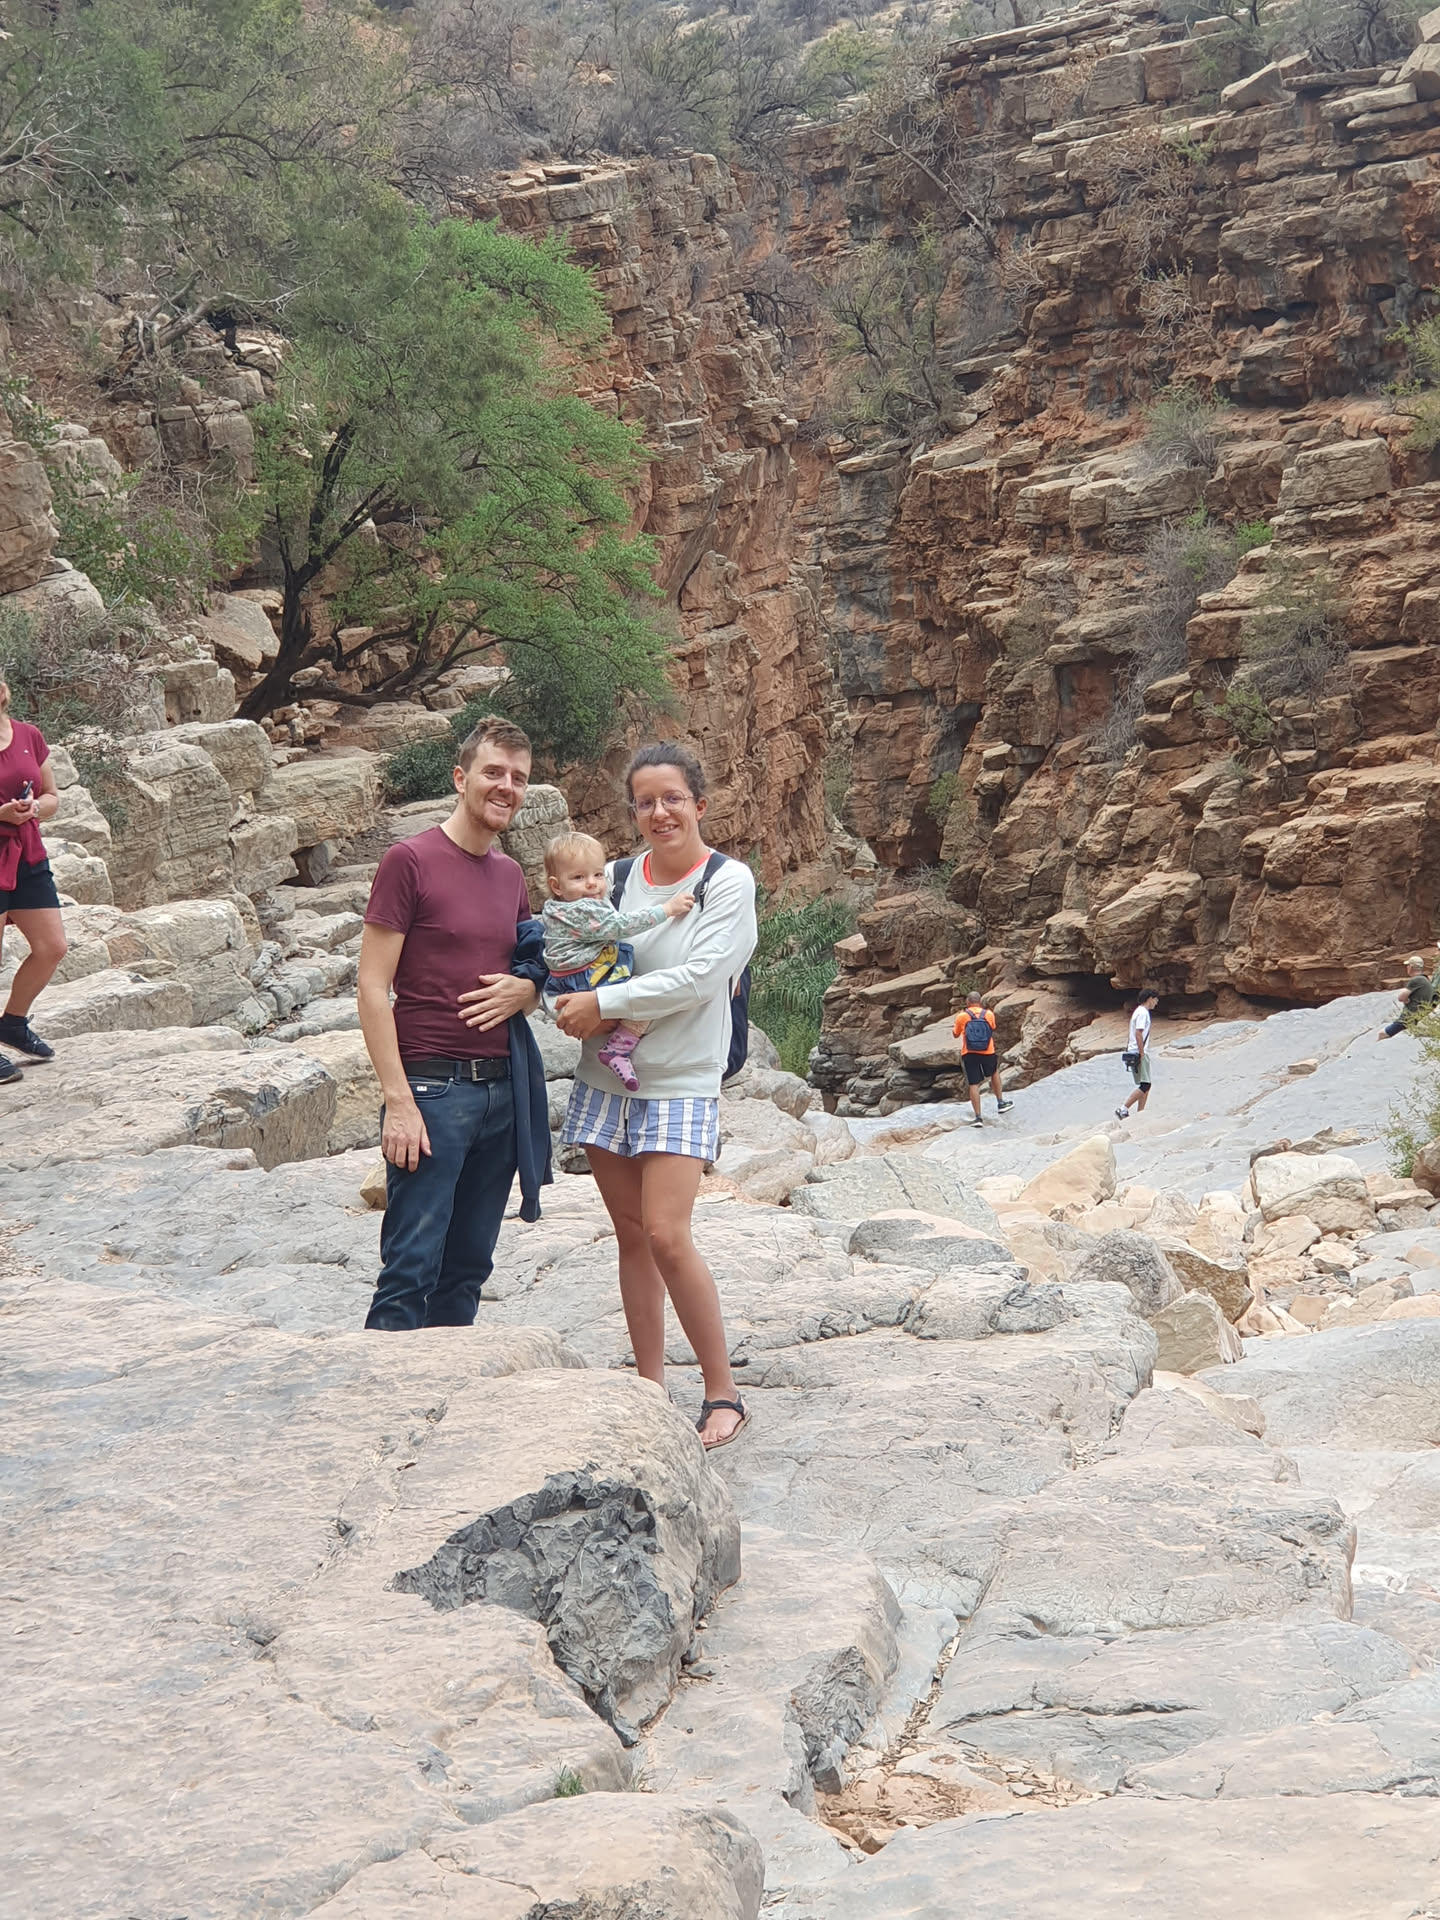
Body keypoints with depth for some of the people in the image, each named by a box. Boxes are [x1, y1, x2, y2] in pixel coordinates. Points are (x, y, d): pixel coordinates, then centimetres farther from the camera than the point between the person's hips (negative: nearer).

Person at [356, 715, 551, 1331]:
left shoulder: (509, 874, 15)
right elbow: (372, 988, -9)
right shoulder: (410, 861, -5)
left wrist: (524, 990, 1)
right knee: (411, 1269, -8)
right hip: (432, 1088, -7)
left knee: (468, 1268, 9)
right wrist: (398, 1100, -16)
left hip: (502, 1090, 7)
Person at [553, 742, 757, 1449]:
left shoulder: (729, 880, -6)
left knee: (666, 1235, -15)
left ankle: (723, 1391, -2)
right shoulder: (620, 876, 7)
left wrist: (604, 1001, -16)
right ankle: (650, 1388, 16)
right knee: (631, 1235, 8)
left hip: (680, 1083, -5)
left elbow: (697, 978, -16)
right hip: (606, 1078, 5)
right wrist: (579, 1004, -7)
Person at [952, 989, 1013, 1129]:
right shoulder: (989, 1014, -2)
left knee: (974, 1084, 1)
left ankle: (978, 1117, -1)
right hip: (988, 1053, 1)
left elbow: (956, 1034, 10)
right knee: (994, 1072, 29)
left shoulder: (962, 1017, -5)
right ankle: (1000, 1103, 34)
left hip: (969, 1054, -1)